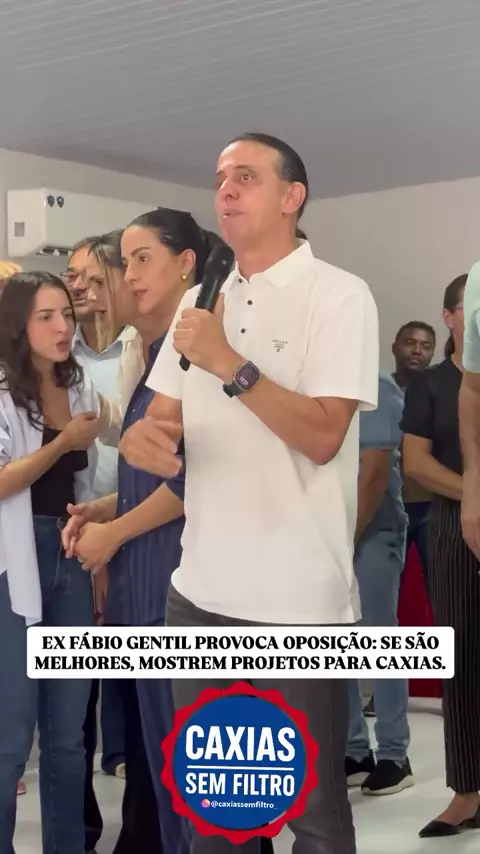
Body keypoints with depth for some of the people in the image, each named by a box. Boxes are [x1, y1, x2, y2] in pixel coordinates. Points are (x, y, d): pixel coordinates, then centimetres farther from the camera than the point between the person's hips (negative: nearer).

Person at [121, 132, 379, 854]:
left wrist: (230, 363, -21)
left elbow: (322, 436, -15)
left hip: (299, 599, -6)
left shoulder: (340, 297, -6)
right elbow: (159, 422, 12)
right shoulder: (199, 302, 13)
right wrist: (141, 438, -11)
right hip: (200, 589, 6)